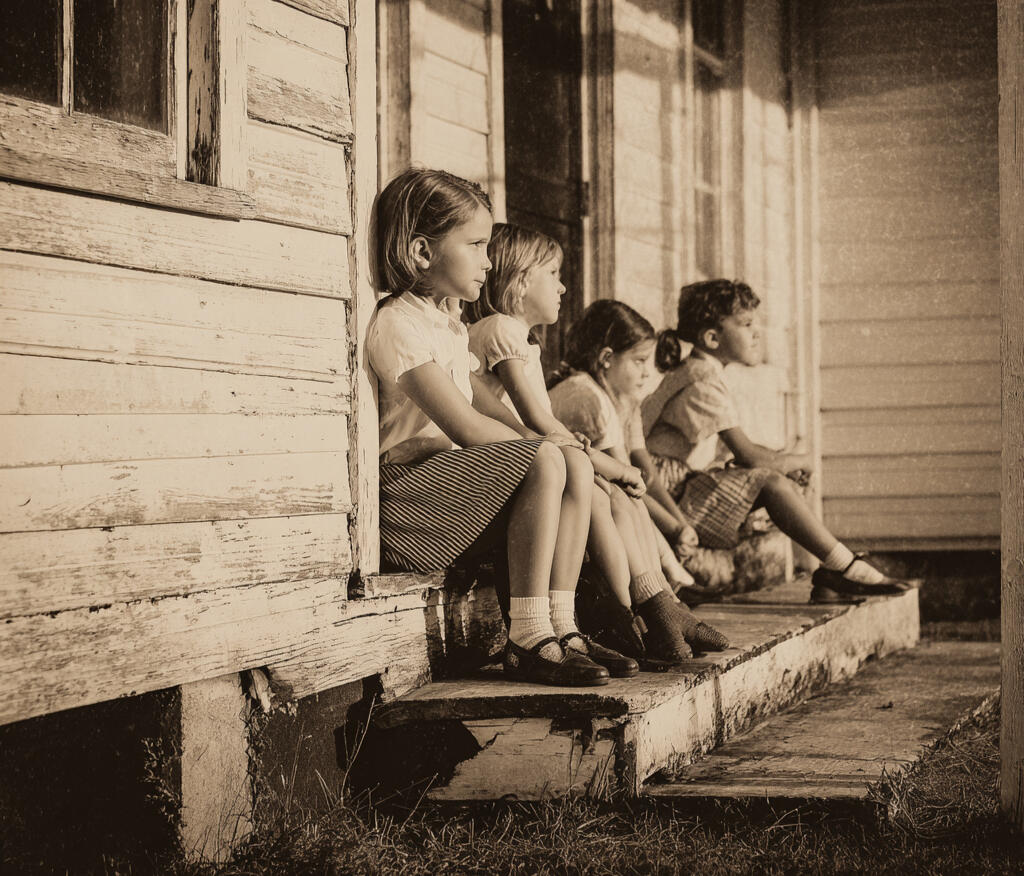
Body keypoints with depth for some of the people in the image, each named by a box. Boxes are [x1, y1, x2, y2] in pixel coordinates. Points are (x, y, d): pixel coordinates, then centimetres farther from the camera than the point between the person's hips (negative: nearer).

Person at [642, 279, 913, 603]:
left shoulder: (699, 374, 18)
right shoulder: (702, 384, -16)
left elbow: (735, 450, 18)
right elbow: (749, 456, -19)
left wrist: (781, 461, 2)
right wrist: (796, 461, 0)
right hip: (675, 490, -10)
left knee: (781, 481, 3)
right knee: (772, 484, -21)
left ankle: (828, 575, -5)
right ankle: (846, 568, -16)